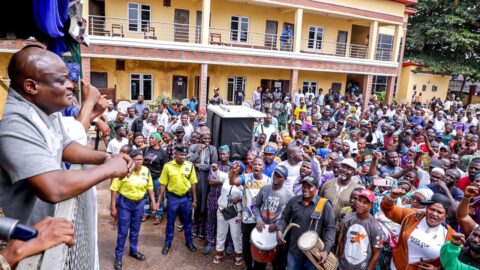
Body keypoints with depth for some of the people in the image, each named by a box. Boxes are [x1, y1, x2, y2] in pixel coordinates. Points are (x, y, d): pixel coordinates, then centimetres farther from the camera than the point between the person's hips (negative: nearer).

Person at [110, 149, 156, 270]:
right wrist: (113, 207, -12)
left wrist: (153, 202, 6)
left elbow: (149, 186, 6)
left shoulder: (146, 171, -6)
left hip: (139, 203, 4)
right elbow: (114, 189, -15)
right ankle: (118, 257, 22)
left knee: (135, 230, 20)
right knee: (123, 231, 5)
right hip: (125, 203, -4)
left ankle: (133, 250, 40)